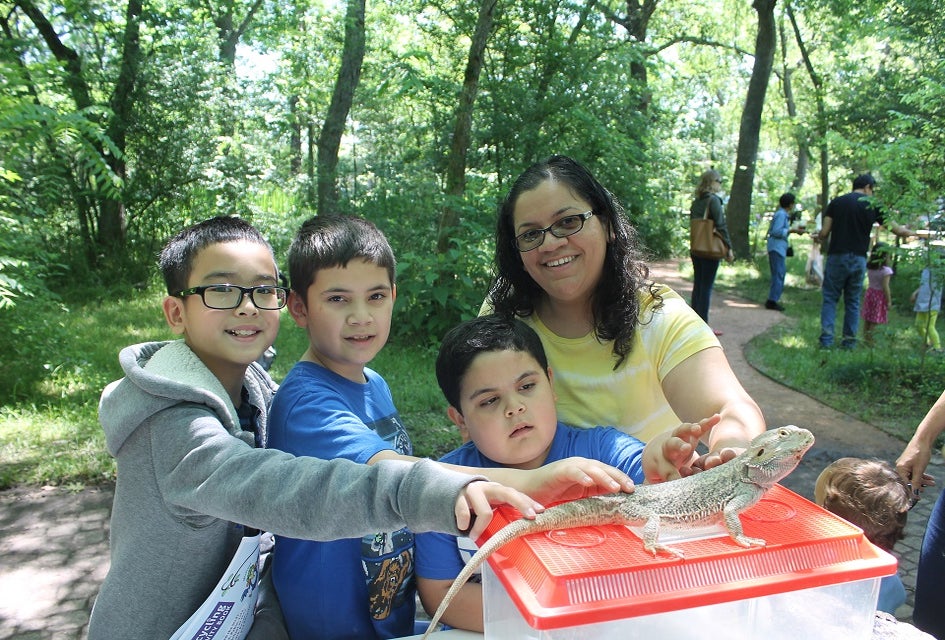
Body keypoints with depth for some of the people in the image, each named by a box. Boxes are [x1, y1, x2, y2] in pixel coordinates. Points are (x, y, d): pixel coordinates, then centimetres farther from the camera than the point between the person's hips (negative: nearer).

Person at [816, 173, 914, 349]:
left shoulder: (836, 202, 2)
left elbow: (824, 232, -2)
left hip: (837, 257, -1)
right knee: (853, 301, 11)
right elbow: (898, 230, 7)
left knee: (830, 298, 5)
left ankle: (826, 339, -4)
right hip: (859, 260, 1)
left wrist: (818, 238, 20)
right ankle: (849, 341, 12)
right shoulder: (873, 205, 2)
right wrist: (912, 233, 27)